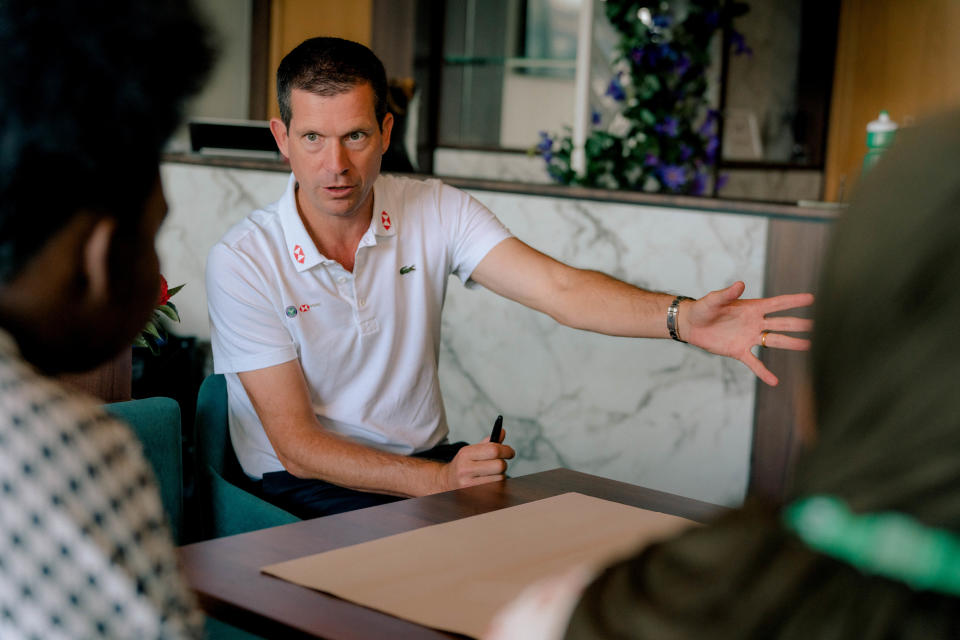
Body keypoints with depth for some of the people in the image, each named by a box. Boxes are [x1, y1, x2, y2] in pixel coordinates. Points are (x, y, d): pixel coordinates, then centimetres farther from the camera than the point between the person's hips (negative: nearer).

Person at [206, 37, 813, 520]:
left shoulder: (437, 212, -4)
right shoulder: (244, 261, -12)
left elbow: (557, 287, -17)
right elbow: (297, 446, -15)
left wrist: (683, 318, -36)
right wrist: (439, 481, -27)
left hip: (429, 460, 4)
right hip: (306, 487, -3)